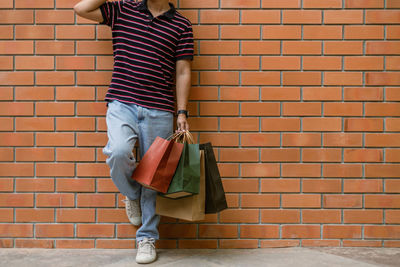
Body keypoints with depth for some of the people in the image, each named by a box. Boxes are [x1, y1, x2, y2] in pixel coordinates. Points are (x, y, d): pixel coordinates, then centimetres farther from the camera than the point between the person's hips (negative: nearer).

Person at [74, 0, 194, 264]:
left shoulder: (181, 25, 7)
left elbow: (182, 72, 4)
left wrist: (182, 112, -2)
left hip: (159, 111, 0)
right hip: (122, 104, 1)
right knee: (118, 152, -27)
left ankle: (147, 238, 21)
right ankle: (132, 195, 9)